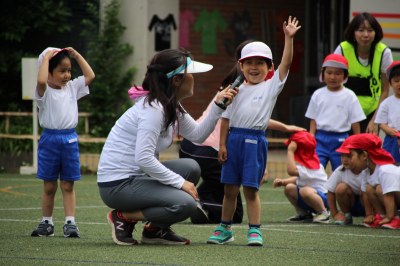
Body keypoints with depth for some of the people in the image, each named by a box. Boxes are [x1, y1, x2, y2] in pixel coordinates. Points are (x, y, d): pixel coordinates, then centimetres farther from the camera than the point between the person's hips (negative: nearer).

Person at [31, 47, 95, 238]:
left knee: (68, 185, 5)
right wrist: (46, 58, -18)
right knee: (49, 186, 6)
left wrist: (76, 55, 5)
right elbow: (41, 81, -28)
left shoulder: (72, 87, 9)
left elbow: (90, 76, 7)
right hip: (50, 139, -3)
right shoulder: (44, 91, -7)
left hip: (70, 139, 3)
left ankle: (70, 222, 4)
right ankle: (47, 223, 15)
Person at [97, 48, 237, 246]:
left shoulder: (172, 107, 10)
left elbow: (198, 135, 12)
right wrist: (180, 182, -19)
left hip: (137, 176, 10)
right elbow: (143, 158, -26)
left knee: (191, 168, 7)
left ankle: (155, 230, 10)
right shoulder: (153, 109, -20)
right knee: (185, 205, -22)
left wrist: (217, 106, 5)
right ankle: (124, 216, -5)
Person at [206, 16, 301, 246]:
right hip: (234, 138, 3)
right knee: (230, 189, 10)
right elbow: (226, 118, 9)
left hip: (255, 141, -3)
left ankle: (255, 230, 3)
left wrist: (289, 38, -16)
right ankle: (225, 229, 20)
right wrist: (222, 144, 1)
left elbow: (286, 63, -7)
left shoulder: (271, 87, 3)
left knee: (251, 189, -3)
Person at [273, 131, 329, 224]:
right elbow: (298, 178, 16)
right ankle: (304, 214, 7)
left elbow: (291, 171, -37)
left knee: (305, 190, -38)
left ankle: (323, 213, -16)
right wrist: (283, 182, -1)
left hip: (323, 199, -9)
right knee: (289, 188, -7)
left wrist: (290, 151, -32)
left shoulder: (312, 165, -22)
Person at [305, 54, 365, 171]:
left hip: (340, 140, -1)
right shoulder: (318, 95, 5)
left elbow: (355, 122, 0)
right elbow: (313, 120, 8)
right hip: (320, 139, 1)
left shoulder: (349, 96, -2)